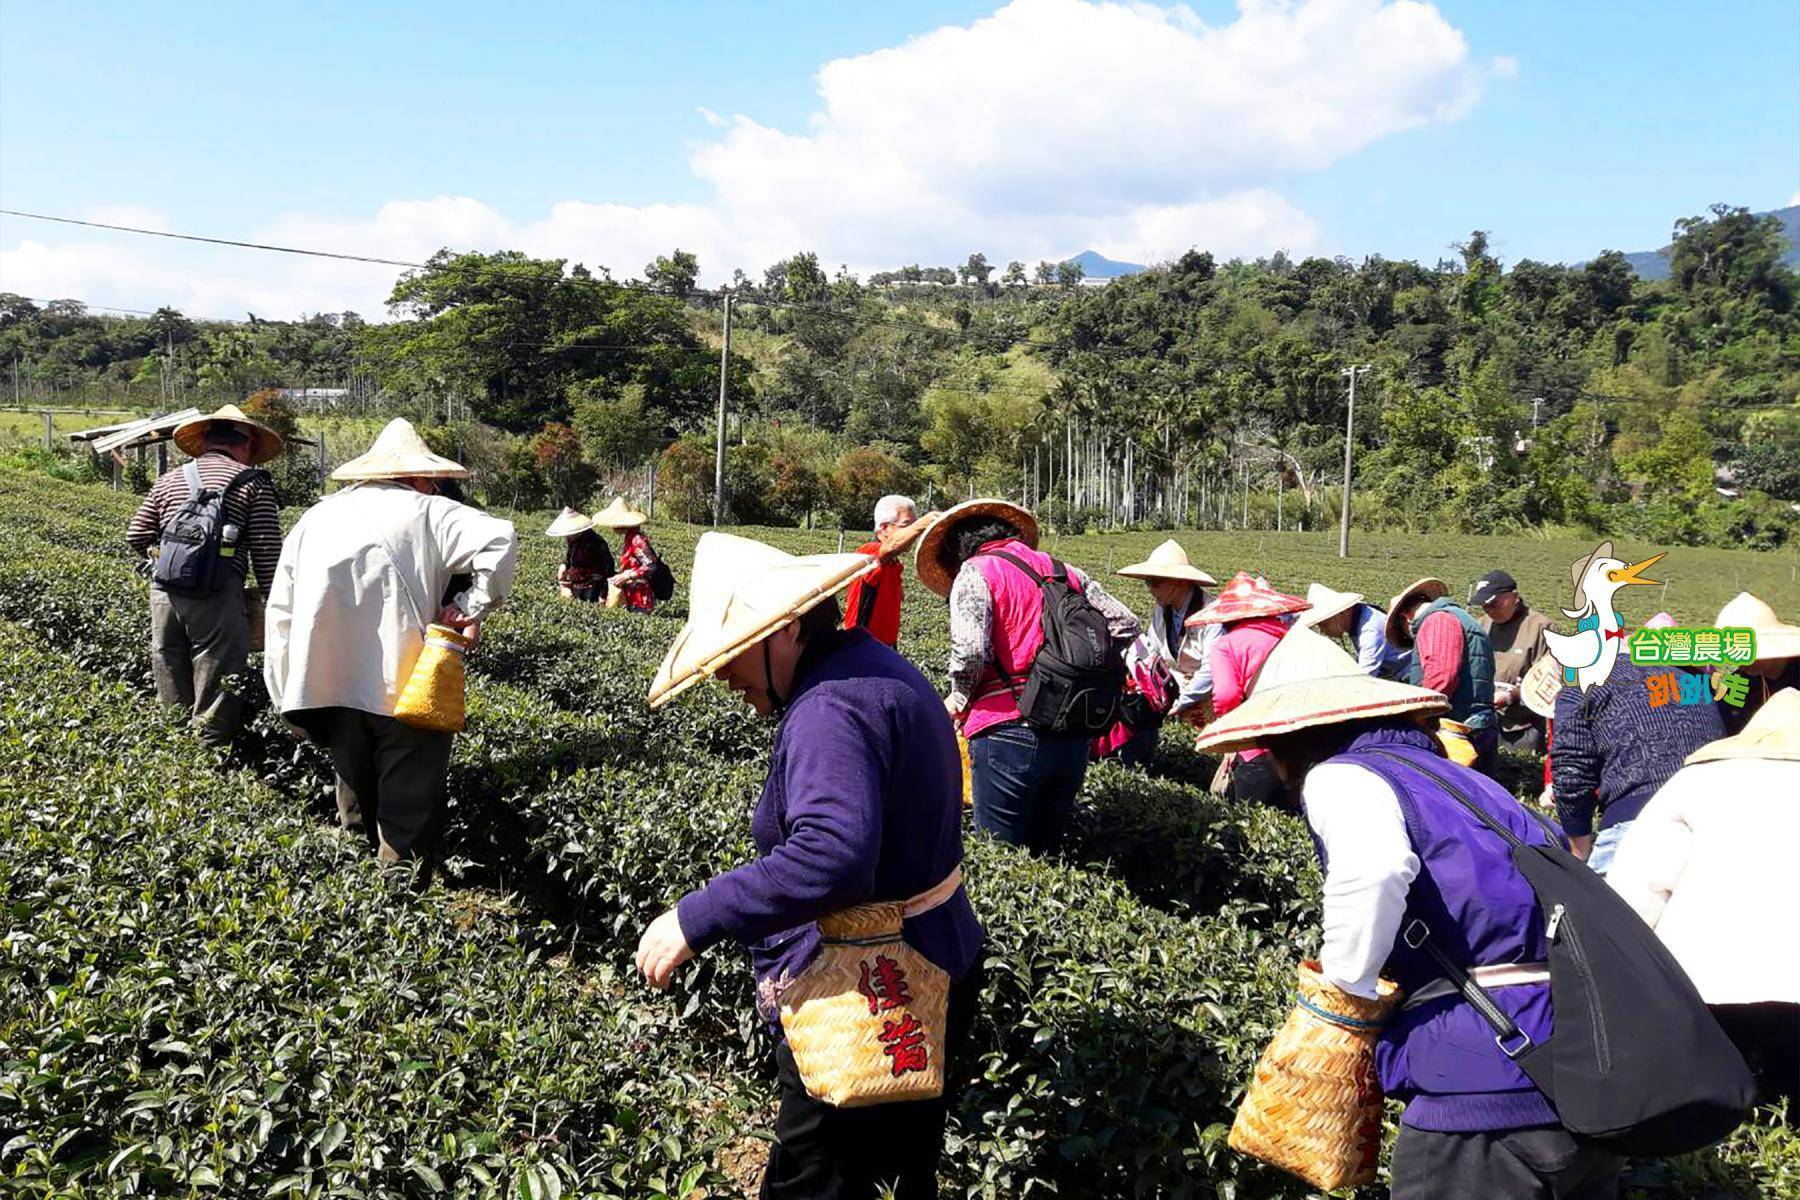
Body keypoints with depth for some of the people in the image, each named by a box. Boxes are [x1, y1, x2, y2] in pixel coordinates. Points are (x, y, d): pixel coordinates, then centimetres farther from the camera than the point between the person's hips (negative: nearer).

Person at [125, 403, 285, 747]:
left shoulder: (169, 480, 18)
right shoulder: (254, 483, 5)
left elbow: (136, 536, 16)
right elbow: (267, 551, -2)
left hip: (165, 592, 5)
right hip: (219, 596, -5)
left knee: (172, 699, 14)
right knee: (216, 699, 0)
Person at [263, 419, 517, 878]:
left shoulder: (314, 517, 18)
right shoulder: (426, 511, 3)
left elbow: (280, 611, 17)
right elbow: (499, 540, -14)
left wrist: (287, 700, 20)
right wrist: (472, 606, -5)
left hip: (328, 689, 5)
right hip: (400, 687, -5)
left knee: (356, 807, 19)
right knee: (409, 822, 2)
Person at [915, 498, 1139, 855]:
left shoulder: (973, 573, -2)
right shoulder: (1062, 571, 16)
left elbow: (969, 651, -16)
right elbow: (1124, 624, 13)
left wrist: (958, 698, 2)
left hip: (1008, 732, -6)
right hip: (1073, 737, 6)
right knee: (1047, 854, 17)